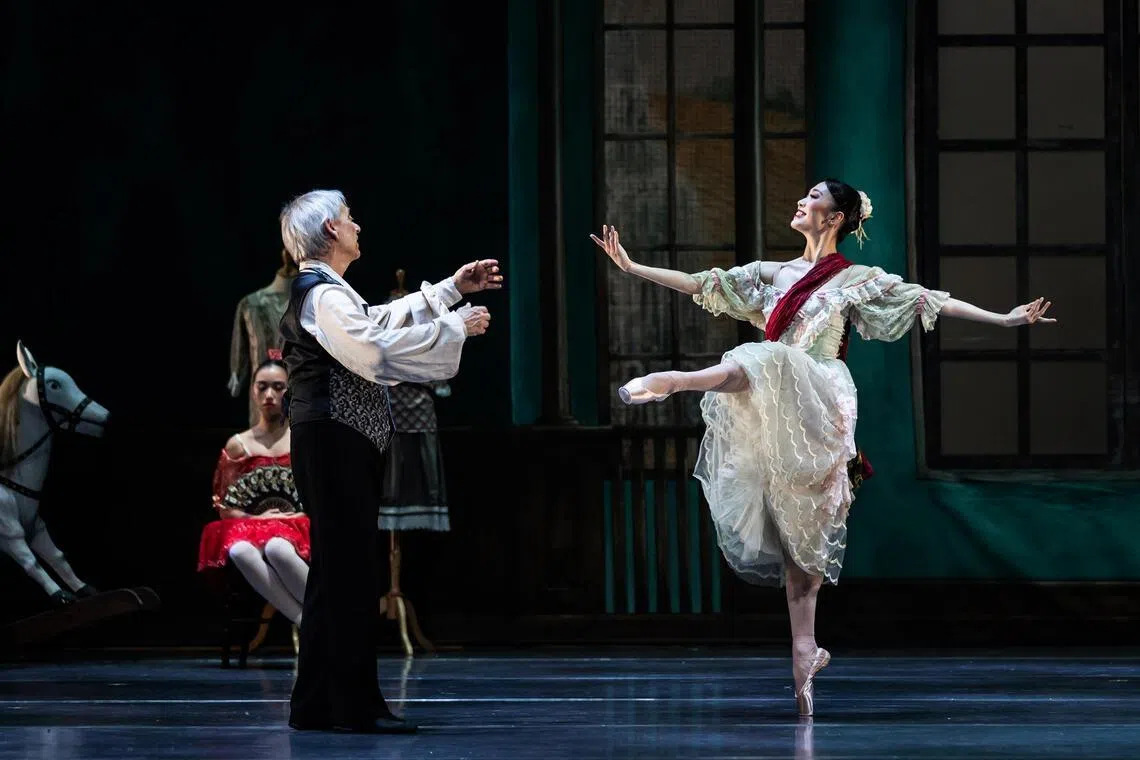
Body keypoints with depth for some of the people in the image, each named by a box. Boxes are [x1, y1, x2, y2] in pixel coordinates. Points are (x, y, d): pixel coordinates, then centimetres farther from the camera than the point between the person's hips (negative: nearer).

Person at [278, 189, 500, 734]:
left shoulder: (327, 291, 18)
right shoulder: (322, 295, -14)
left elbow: (382, 322, 30)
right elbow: (376, 352, -23)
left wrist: (452, 288, 32)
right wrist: (455, 326, -16)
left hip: (343, 446, 11)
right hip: (334, 444, -11)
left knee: (345, 569, 12)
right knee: (346, 568, -10)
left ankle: (321, 705, 15)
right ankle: (346, 705, -9)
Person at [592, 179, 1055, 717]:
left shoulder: (859, 280, 9)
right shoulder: (775, 274, 23)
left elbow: (931, 302, 4)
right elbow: (699, 284, 24)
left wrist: (1006, 319, -4)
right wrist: (631, 268, 20)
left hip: (818, 405, -5)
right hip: (774, 422, 5)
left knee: (764, 361, -35)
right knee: (795, 534, 1)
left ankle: (676, 381, -57)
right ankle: (805, 655, 1)